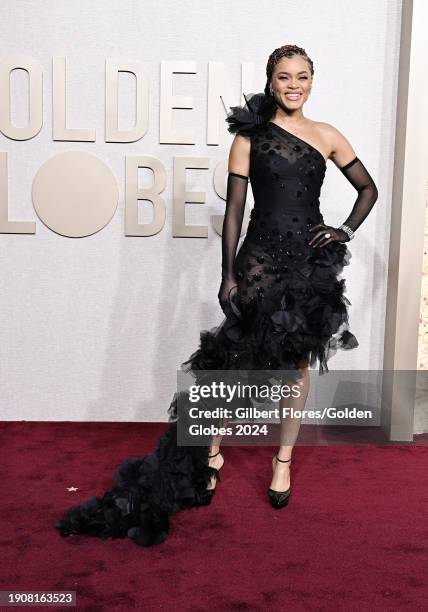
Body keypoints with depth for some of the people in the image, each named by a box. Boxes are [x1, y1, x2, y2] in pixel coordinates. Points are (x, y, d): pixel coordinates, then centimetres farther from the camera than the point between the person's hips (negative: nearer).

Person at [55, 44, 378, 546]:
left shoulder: (326, 136, 8)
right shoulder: (250, 136, 3)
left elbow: (368, 188, 17)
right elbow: (234, 209, -1)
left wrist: (347, 230, 1)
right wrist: (228, 274, -6)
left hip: (312, 260, 2)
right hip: (260, 257, -2)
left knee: (297, 364, 8)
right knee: (233, 358, -1)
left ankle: (283, 461, 24)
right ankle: (210, 453, 18)